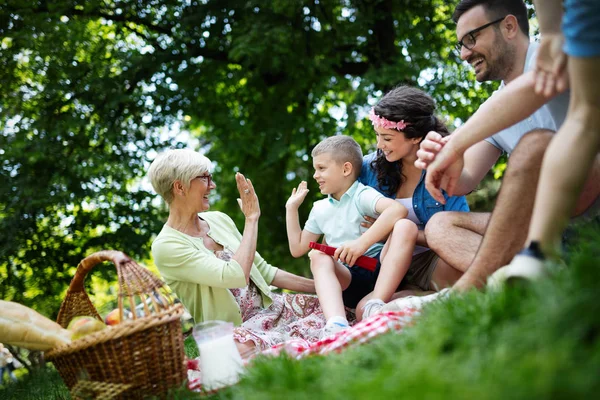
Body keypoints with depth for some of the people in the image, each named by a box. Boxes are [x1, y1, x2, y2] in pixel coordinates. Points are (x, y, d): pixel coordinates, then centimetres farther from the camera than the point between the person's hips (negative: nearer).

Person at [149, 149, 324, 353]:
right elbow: (236, 275, -26)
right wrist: (251, 219, -16)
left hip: (270, 306, 6)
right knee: (244, 346, -40)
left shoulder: (219, 220, 7)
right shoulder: (165, 246, -15)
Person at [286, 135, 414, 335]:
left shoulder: (362, 195, -1)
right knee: (318, 256, -27)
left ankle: (375, 304, -37)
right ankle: (336, 324, -53)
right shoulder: (320, 209, 20)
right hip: (346, 280, 4)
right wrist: (291, 209, 21)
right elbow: (297, 249, 26)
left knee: (405, 226, -26)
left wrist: (362, 243, -32)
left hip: (381, 273, -3)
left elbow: (398, 209, -24)